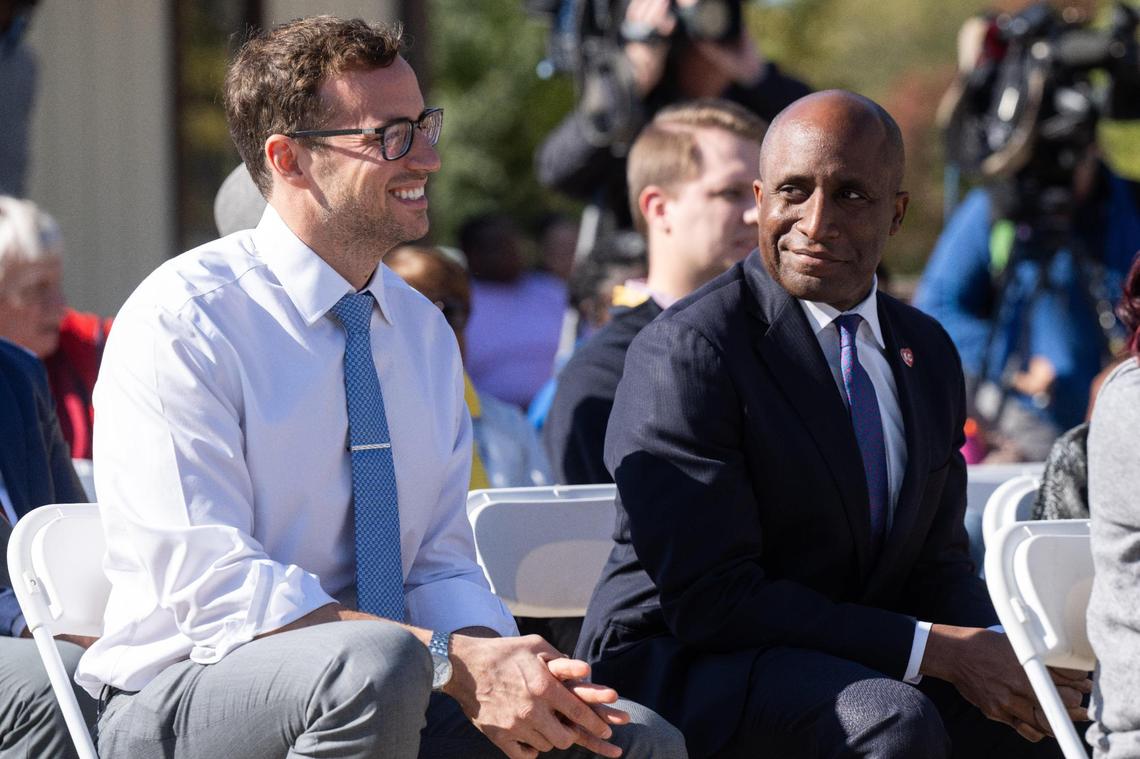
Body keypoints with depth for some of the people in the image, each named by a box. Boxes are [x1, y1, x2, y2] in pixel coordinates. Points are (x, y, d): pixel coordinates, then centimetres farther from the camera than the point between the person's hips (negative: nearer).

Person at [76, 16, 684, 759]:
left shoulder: (424, 332, 12)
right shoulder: (181, 323, -12)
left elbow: (441, 565, 11)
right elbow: (213, 587, -20)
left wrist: (499, 660, -14)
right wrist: (454, 663, -27)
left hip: (386, 696, 5)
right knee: (379, 661, -36)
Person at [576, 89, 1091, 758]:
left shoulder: (928, 353, 11)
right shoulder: (683, 352, -14)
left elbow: (937, 564, 14)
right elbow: (711, 599, -20)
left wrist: (1005, 658, -11)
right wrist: (935, 650, -22)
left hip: (859, 668, 7)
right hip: (685, 668, -7)